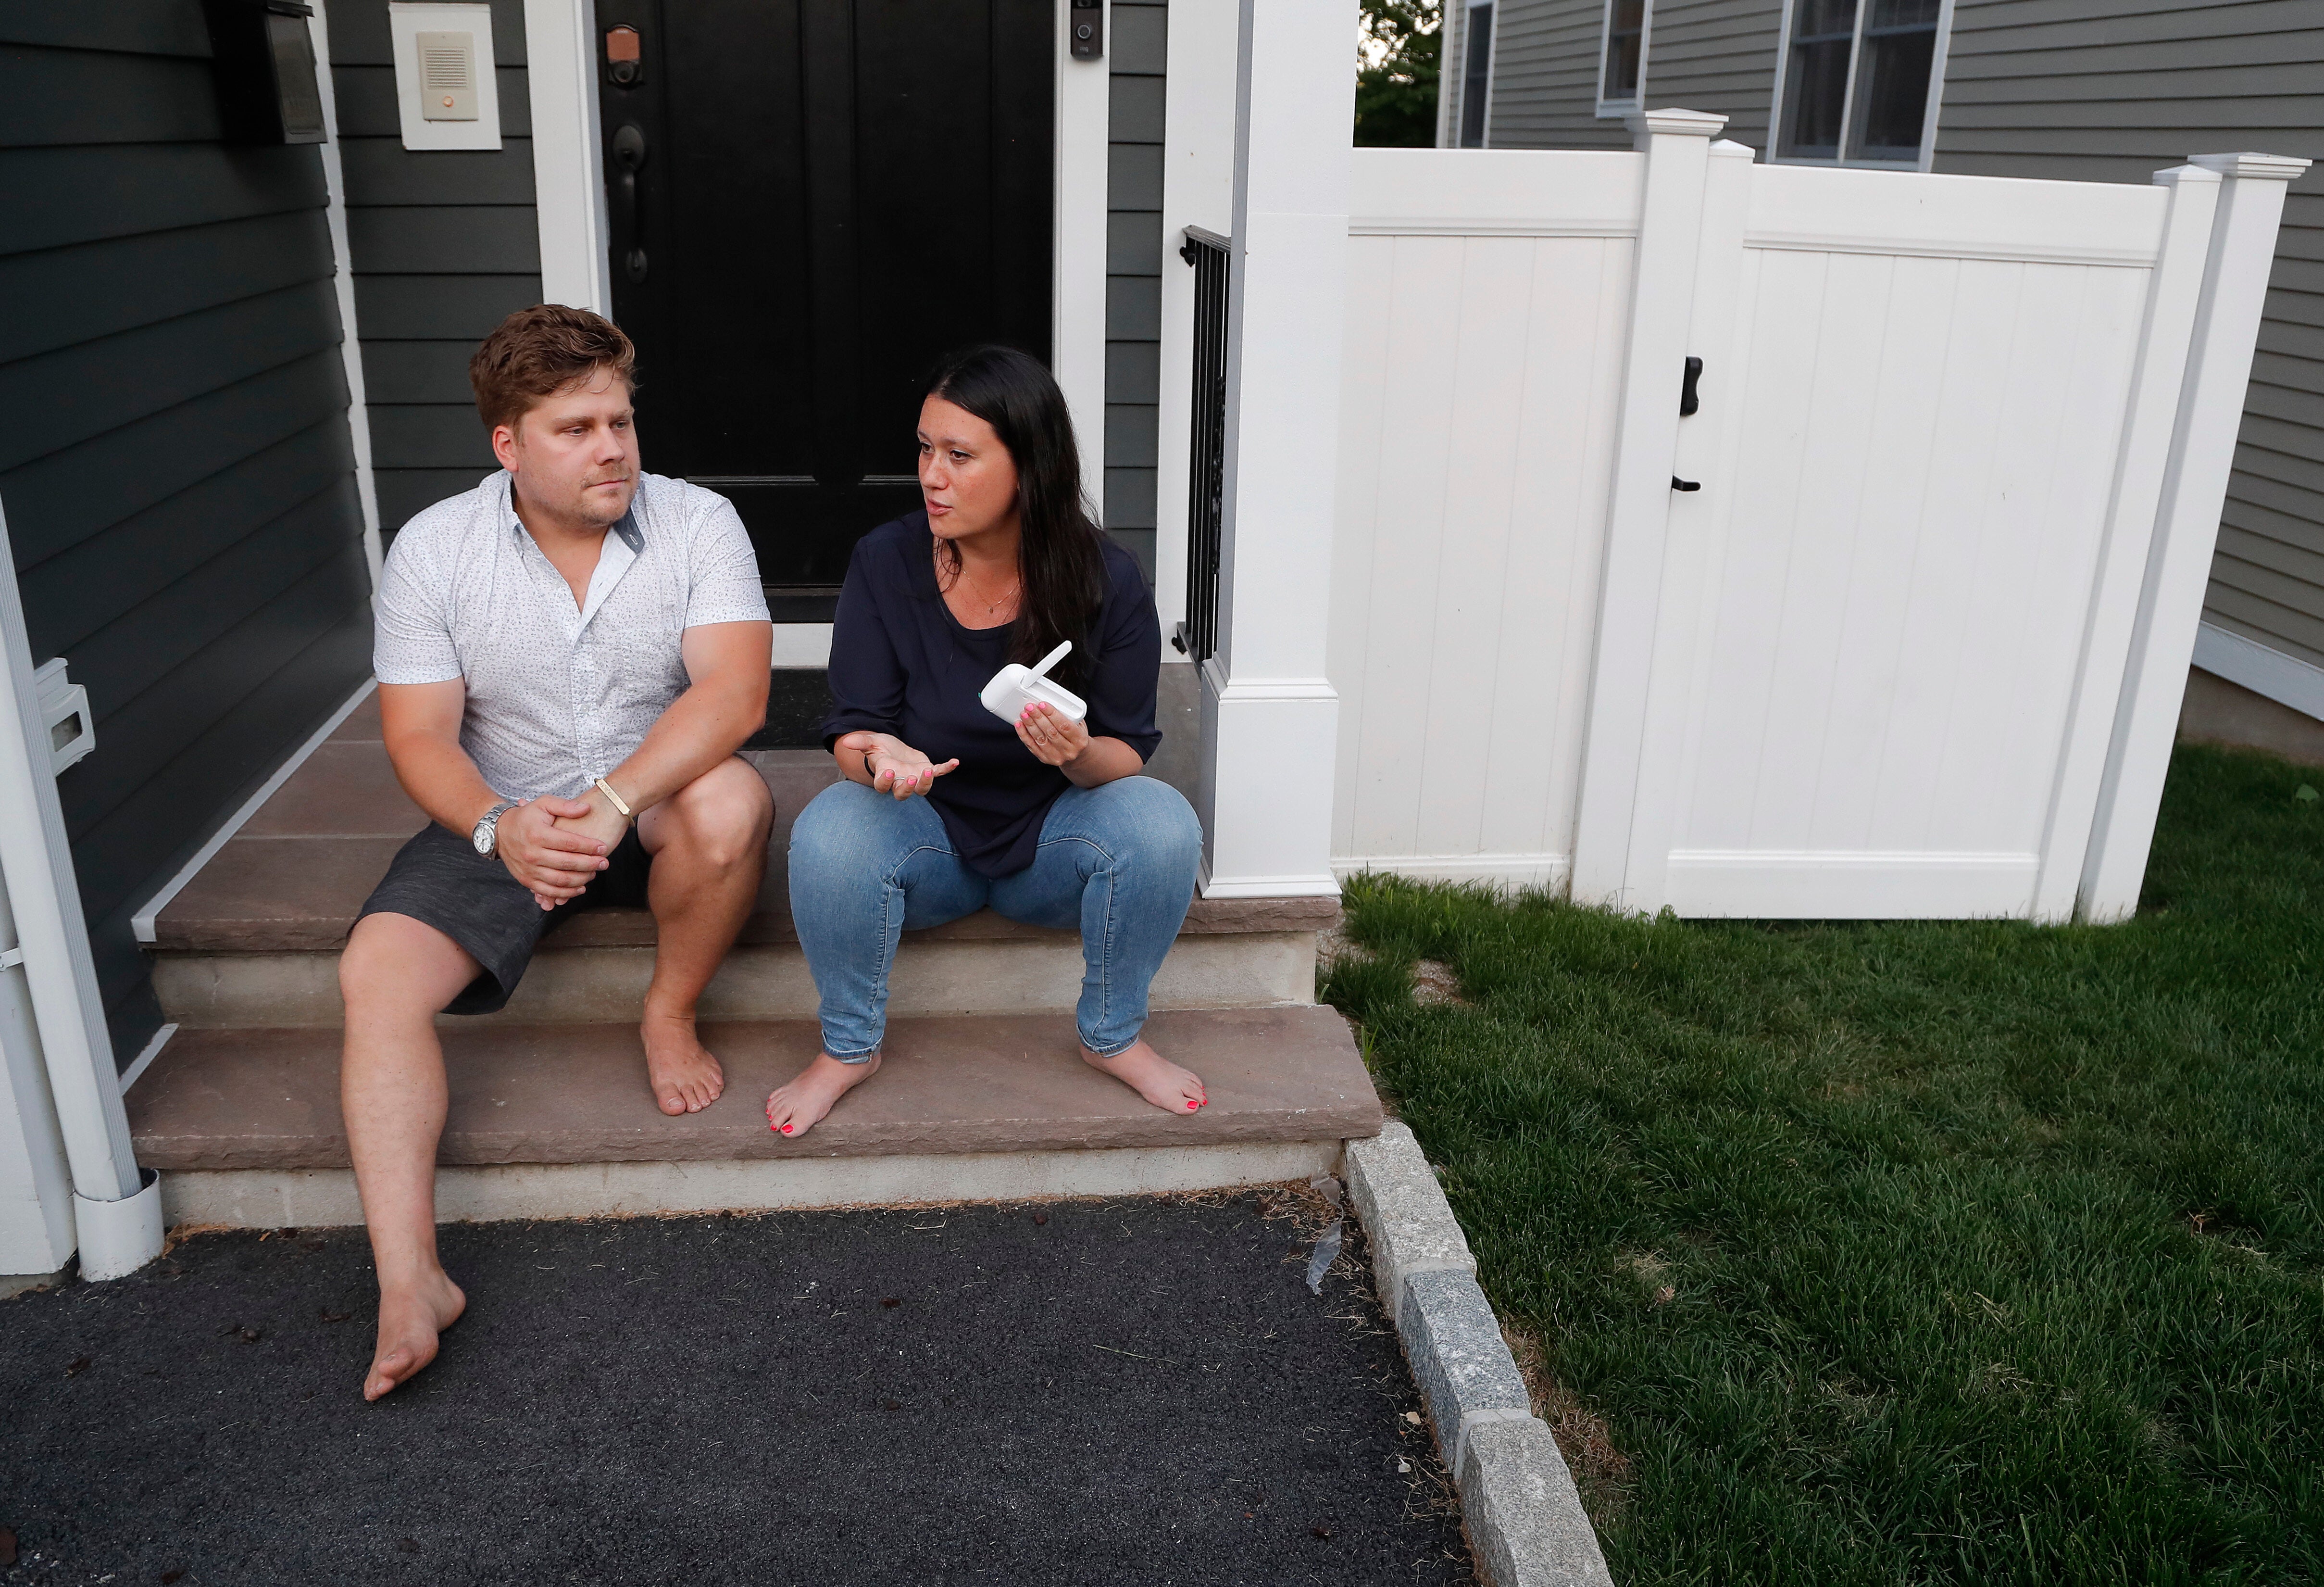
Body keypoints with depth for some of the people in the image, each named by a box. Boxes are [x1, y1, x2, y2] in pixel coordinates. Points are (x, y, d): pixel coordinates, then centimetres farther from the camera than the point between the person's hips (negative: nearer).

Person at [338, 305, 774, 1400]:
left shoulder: (697, 524, -11)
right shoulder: (433, 549, -7)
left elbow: (735, 692, -24)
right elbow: (419, 738, -9)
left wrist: (612, 800, -38)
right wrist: (502, 828, -30)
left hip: (658, 802, -1)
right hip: (502, 817, 1)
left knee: (731, 800, -35)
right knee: (375, 971, -21)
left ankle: (670, 1014, -7)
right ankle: (409, 1282, -21)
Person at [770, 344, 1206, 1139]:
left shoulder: (1108, 581, -12)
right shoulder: (885, 561, -11)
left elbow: (1128, 757, -9)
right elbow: (853, 730, -8)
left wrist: (1080, 754, -34)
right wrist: (880, 756, -34)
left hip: (1051, 839, 0)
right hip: (926, 836, 0)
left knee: (1160, 824, -29)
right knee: (830, 831, -31)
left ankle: (1113, 1037, -3)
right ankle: (849, 1048, -4)